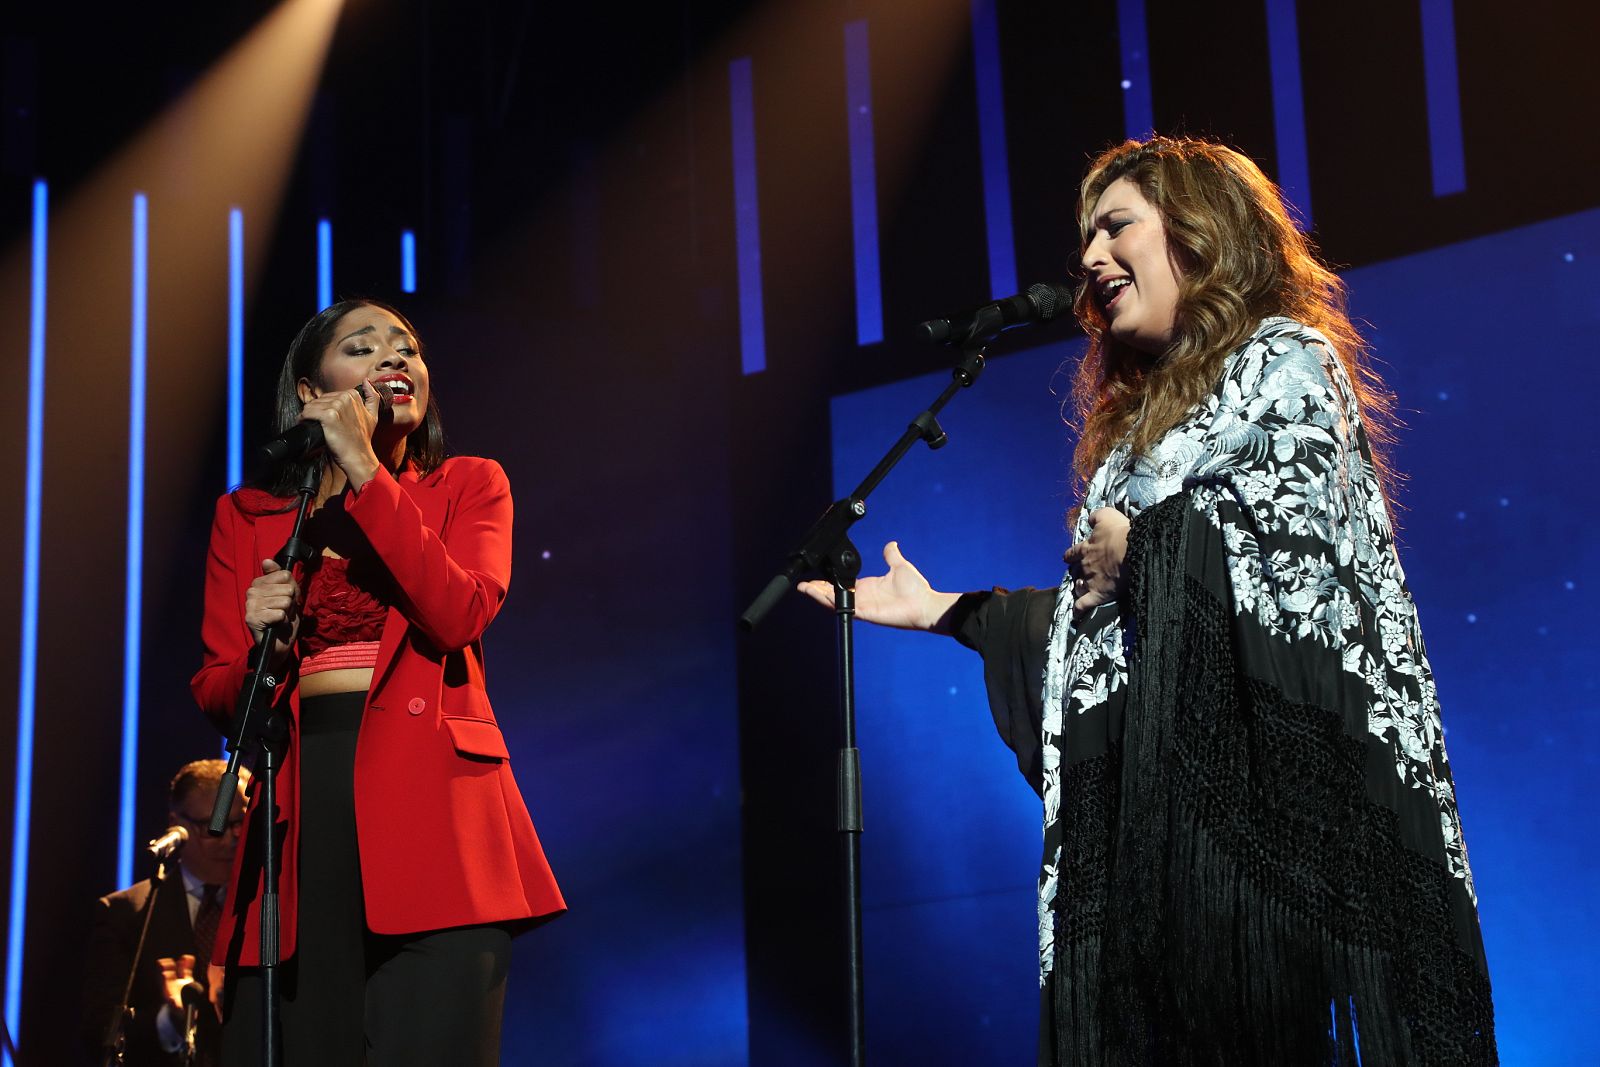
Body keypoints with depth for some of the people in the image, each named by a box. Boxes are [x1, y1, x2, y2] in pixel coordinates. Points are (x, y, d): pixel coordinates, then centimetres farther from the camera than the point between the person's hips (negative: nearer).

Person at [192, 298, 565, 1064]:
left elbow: (458, 615, -8)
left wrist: (363, 469, -9)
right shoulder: (247, 517, 15)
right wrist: (261, 650, -10)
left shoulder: (468, 485, 12)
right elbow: (217, 694, 12)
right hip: (297, 821, 2)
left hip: (432, 807, -2)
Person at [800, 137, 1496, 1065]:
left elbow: (1300, 528, -15)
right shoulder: (1144, 414, 25)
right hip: (1158, 790, 7)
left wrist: (1139, 549, -3)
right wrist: (941, 608, 23)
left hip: (1268, 774, -7)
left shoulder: (1285, 359, 4)